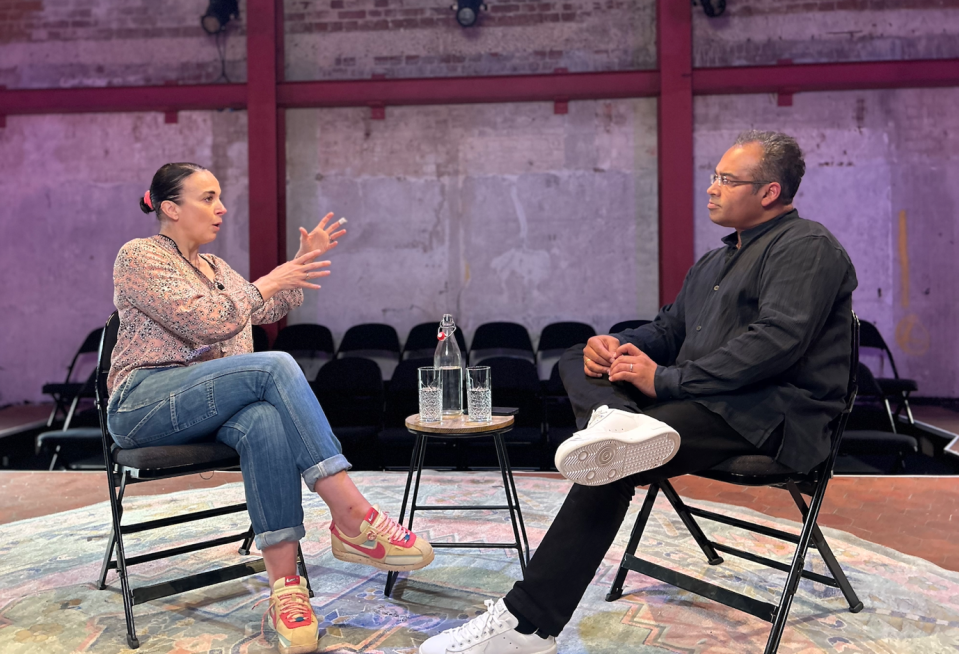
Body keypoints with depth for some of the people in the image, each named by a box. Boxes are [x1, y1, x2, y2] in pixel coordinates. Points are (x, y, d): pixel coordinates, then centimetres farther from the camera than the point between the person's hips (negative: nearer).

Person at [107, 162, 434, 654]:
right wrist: (271, 281, -10)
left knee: (265, 422, -34)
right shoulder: (139, 256, -1)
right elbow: (204, 321, -15)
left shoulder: (213, 266, 24)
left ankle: (285, 585, -39)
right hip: (144, 402, -6)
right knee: (274, 367, -32)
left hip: (207, 404, 6)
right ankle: (352, 517, -36)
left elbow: (265, 311, 27)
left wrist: (302, 262, 17)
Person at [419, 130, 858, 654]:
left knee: (613, 468, -28)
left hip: (769, 414, -9)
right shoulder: (715, 261, 25)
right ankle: (616, 421, -36)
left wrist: (665, 380, -21)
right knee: (577, 362, -1)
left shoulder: (807, 247, -4)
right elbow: (669, 328, 25)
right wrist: (617, 345, 0)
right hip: (702, 397, 9)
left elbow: (778, 340, -19)